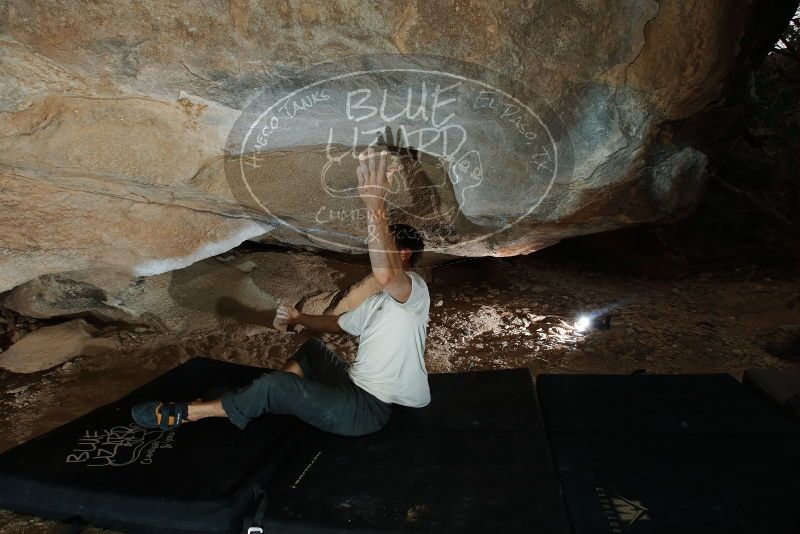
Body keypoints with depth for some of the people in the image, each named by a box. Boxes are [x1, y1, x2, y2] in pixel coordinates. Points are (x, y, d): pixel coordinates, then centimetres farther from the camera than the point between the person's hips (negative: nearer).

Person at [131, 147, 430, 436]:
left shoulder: (414, 290, -17)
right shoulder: (378, 301, 15)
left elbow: (384, 274, -43)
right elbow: (339, 324, 27)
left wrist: (375, 204, -51)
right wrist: (299, 319, 15)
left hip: (367, 408, -10)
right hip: (355, 386, 10)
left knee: (275, 385, -16)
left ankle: (184, 414, 3)